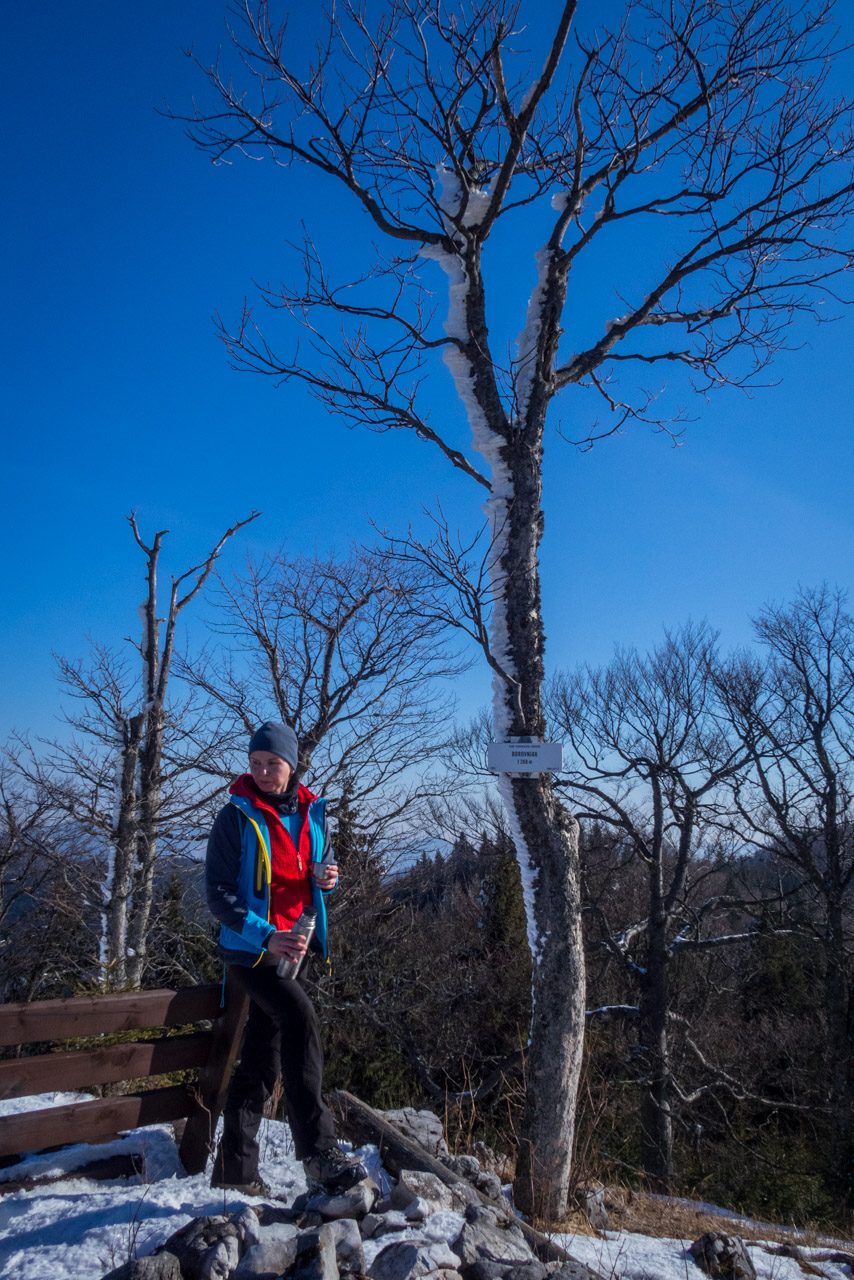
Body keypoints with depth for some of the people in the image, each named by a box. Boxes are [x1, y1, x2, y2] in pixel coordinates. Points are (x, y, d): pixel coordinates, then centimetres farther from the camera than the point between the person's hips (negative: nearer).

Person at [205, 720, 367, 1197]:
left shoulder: (312, 813, 5)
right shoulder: (237, 817, -11)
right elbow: (219, 892, -14)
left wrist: (326, 879, -7)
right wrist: (266, 936, -26)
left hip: (296, 945, 6)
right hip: (252, 947, -6)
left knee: (264, 1058, 12)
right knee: (300, 1017, -26)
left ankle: (236, 1167, 25)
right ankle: (320, 1152, -24)